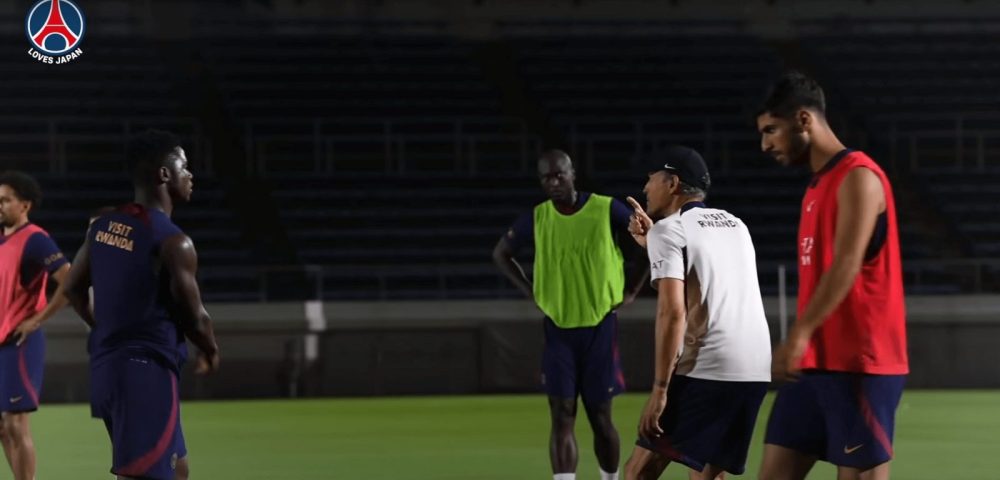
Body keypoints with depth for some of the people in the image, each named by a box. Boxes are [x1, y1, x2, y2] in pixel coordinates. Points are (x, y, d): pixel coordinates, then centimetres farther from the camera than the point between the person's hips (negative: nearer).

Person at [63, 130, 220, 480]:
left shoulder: (102, 227, 7)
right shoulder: (173, 242, -16)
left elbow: (74, 291, 18)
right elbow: (194, 319, -11)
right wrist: (211, 351, 10)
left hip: (106, 367, 9)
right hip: (148, 371, -9)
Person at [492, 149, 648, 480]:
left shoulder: (607, 210, -8)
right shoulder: (536, 218, -1)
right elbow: (501, 254, 15)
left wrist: (631, 291, 0)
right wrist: (531, 293, 5)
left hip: (600, 326, -1)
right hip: (558, 329, 1)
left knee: (600, 417, 7)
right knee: (562, 418, -6)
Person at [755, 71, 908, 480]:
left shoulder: (858, 177, -11)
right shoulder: (819, 184, 18)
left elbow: (846, 265, -22)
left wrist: (799, 333, -31)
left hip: (858, 362, -9)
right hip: (815, 361, 9)